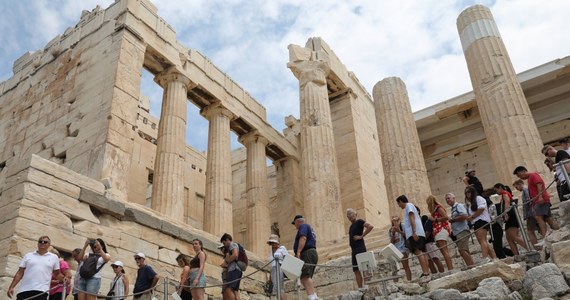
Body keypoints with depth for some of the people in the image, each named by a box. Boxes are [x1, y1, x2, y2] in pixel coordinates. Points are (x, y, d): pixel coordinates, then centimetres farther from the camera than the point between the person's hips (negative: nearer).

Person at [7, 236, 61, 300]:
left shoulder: (54, 257, 13)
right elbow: (19, 273, 13)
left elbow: (57, 274, 16)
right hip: (24, 290, 2)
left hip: (41, 291, -1)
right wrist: (11, 287, 5)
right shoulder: (28, 256, 15)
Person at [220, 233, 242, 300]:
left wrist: (226, 262, -6)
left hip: (234, 270, -10)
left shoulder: (232, 244, 5)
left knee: (228, 289, -21)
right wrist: (225, 264, 12)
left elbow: (235, 254, -15)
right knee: (234, 291, -1)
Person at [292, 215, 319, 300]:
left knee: (305, 276, -22)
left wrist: (298, 252, -25)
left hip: (307, 253, -11)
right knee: (307, 277, 8)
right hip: (312, 253, 11)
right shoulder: (309, 228, 31)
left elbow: (303, 238, -16)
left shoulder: (303, 226, 2)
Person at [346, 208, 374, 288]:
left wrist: (362, 236, -16)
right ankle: (360, 288, 8)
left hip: (360, 248, -9)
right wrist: (350, 242, 11)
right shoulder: (351, 226, 21)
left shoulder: (359, 222, -3)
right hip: (354, 250, 9)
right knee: (356, 270, 6)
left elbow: (370, 226, -17)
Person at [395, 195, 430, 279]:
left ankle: (425, 273, -23)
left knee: (418, 252, -16)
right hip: (419, 233, 10)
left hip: (414, 233, -10)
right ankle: (427, 272, 1)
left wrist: (414, 232, -22)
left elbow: (412, 218, -12)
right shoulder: (411, 206, 29)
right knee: (421, 253, 5)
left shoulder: (408, 205, 2)